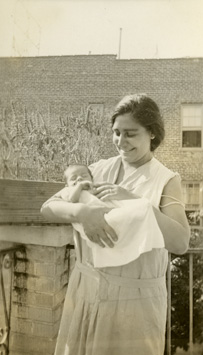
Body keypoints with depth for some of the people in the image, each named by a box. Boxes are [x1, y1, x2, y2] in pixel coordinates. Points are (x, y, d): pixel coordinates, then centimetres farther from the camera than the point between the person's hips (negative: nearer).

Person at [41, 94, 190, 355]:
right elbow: (48, 209, -9)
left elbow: (180, 243, -19)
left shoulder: (166, 180, -9)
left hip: (136, 298, -3)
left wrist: (133, 201, -27)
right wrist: (82, 212, -30)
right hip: (87, 288, 3)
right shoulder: (98, 170, 0)